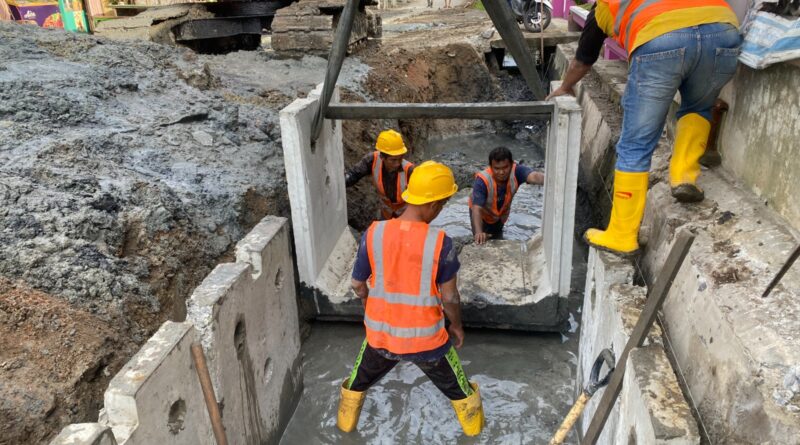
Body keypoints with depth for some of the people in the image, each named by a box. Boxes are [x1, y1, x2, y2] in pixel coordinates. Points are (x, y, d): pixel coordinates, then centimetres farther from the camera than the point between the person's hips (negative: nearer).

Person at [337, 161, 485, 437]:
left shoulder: (374, 233, -15)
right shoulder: (440, 242, -23)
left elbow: (358, 284, -4)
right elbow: (450, 296, -13)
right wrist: (457, 327, 7)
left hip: (381, 333, 2)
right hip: (426, 337, -2)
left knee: (359, 381, 32)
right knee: (456, 387, 28)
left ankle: (346, 425, 53)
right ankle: (473, 427, 51)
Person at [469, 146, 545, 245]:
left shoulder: (516, 171, -35)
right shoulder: (482, 180, -41)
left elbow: (534, 176, -56)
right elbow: (476, 209, -47)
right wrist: (478, 232, -65)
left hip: (501, 214, 3)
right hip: (482, 214, -3)